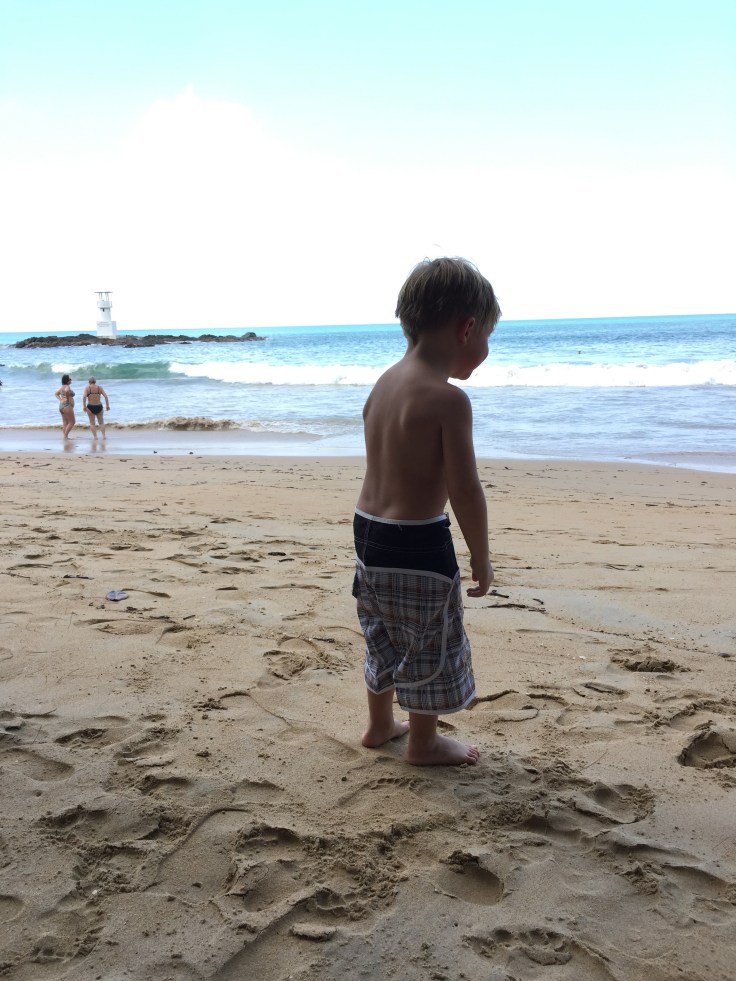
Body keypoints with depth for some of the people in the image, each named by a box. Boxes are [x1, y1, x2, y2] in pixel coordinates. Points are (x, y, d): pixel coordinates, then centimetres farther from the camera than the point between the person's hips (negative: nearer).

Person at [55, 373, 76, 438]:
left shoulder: (62, 387, 15)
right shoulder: (67, 387, -12)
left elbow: (56, 393, 26)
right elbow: (66, 391, -35)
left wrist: (60, 400, 15)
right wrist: (68, 399, -22)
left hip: (61, 406, 9)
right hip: (67, 406, -9)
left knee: (65, 423, 9)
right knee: (72, 422, -5)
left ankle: (65, 436, 7)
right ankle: (66, 436, -9)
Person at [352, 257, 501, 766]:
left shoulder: (385, 383, 5)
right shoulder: (448, 399, -21)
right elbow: (465, 490, -20)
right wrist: (482, 556, -8)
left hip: (369, 531, 9)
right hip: (418, 545, -8)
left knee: (386, 637, 25)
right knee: (431, 647, 12)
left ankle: (380, 723, 42)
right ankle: (425, 742, 30)